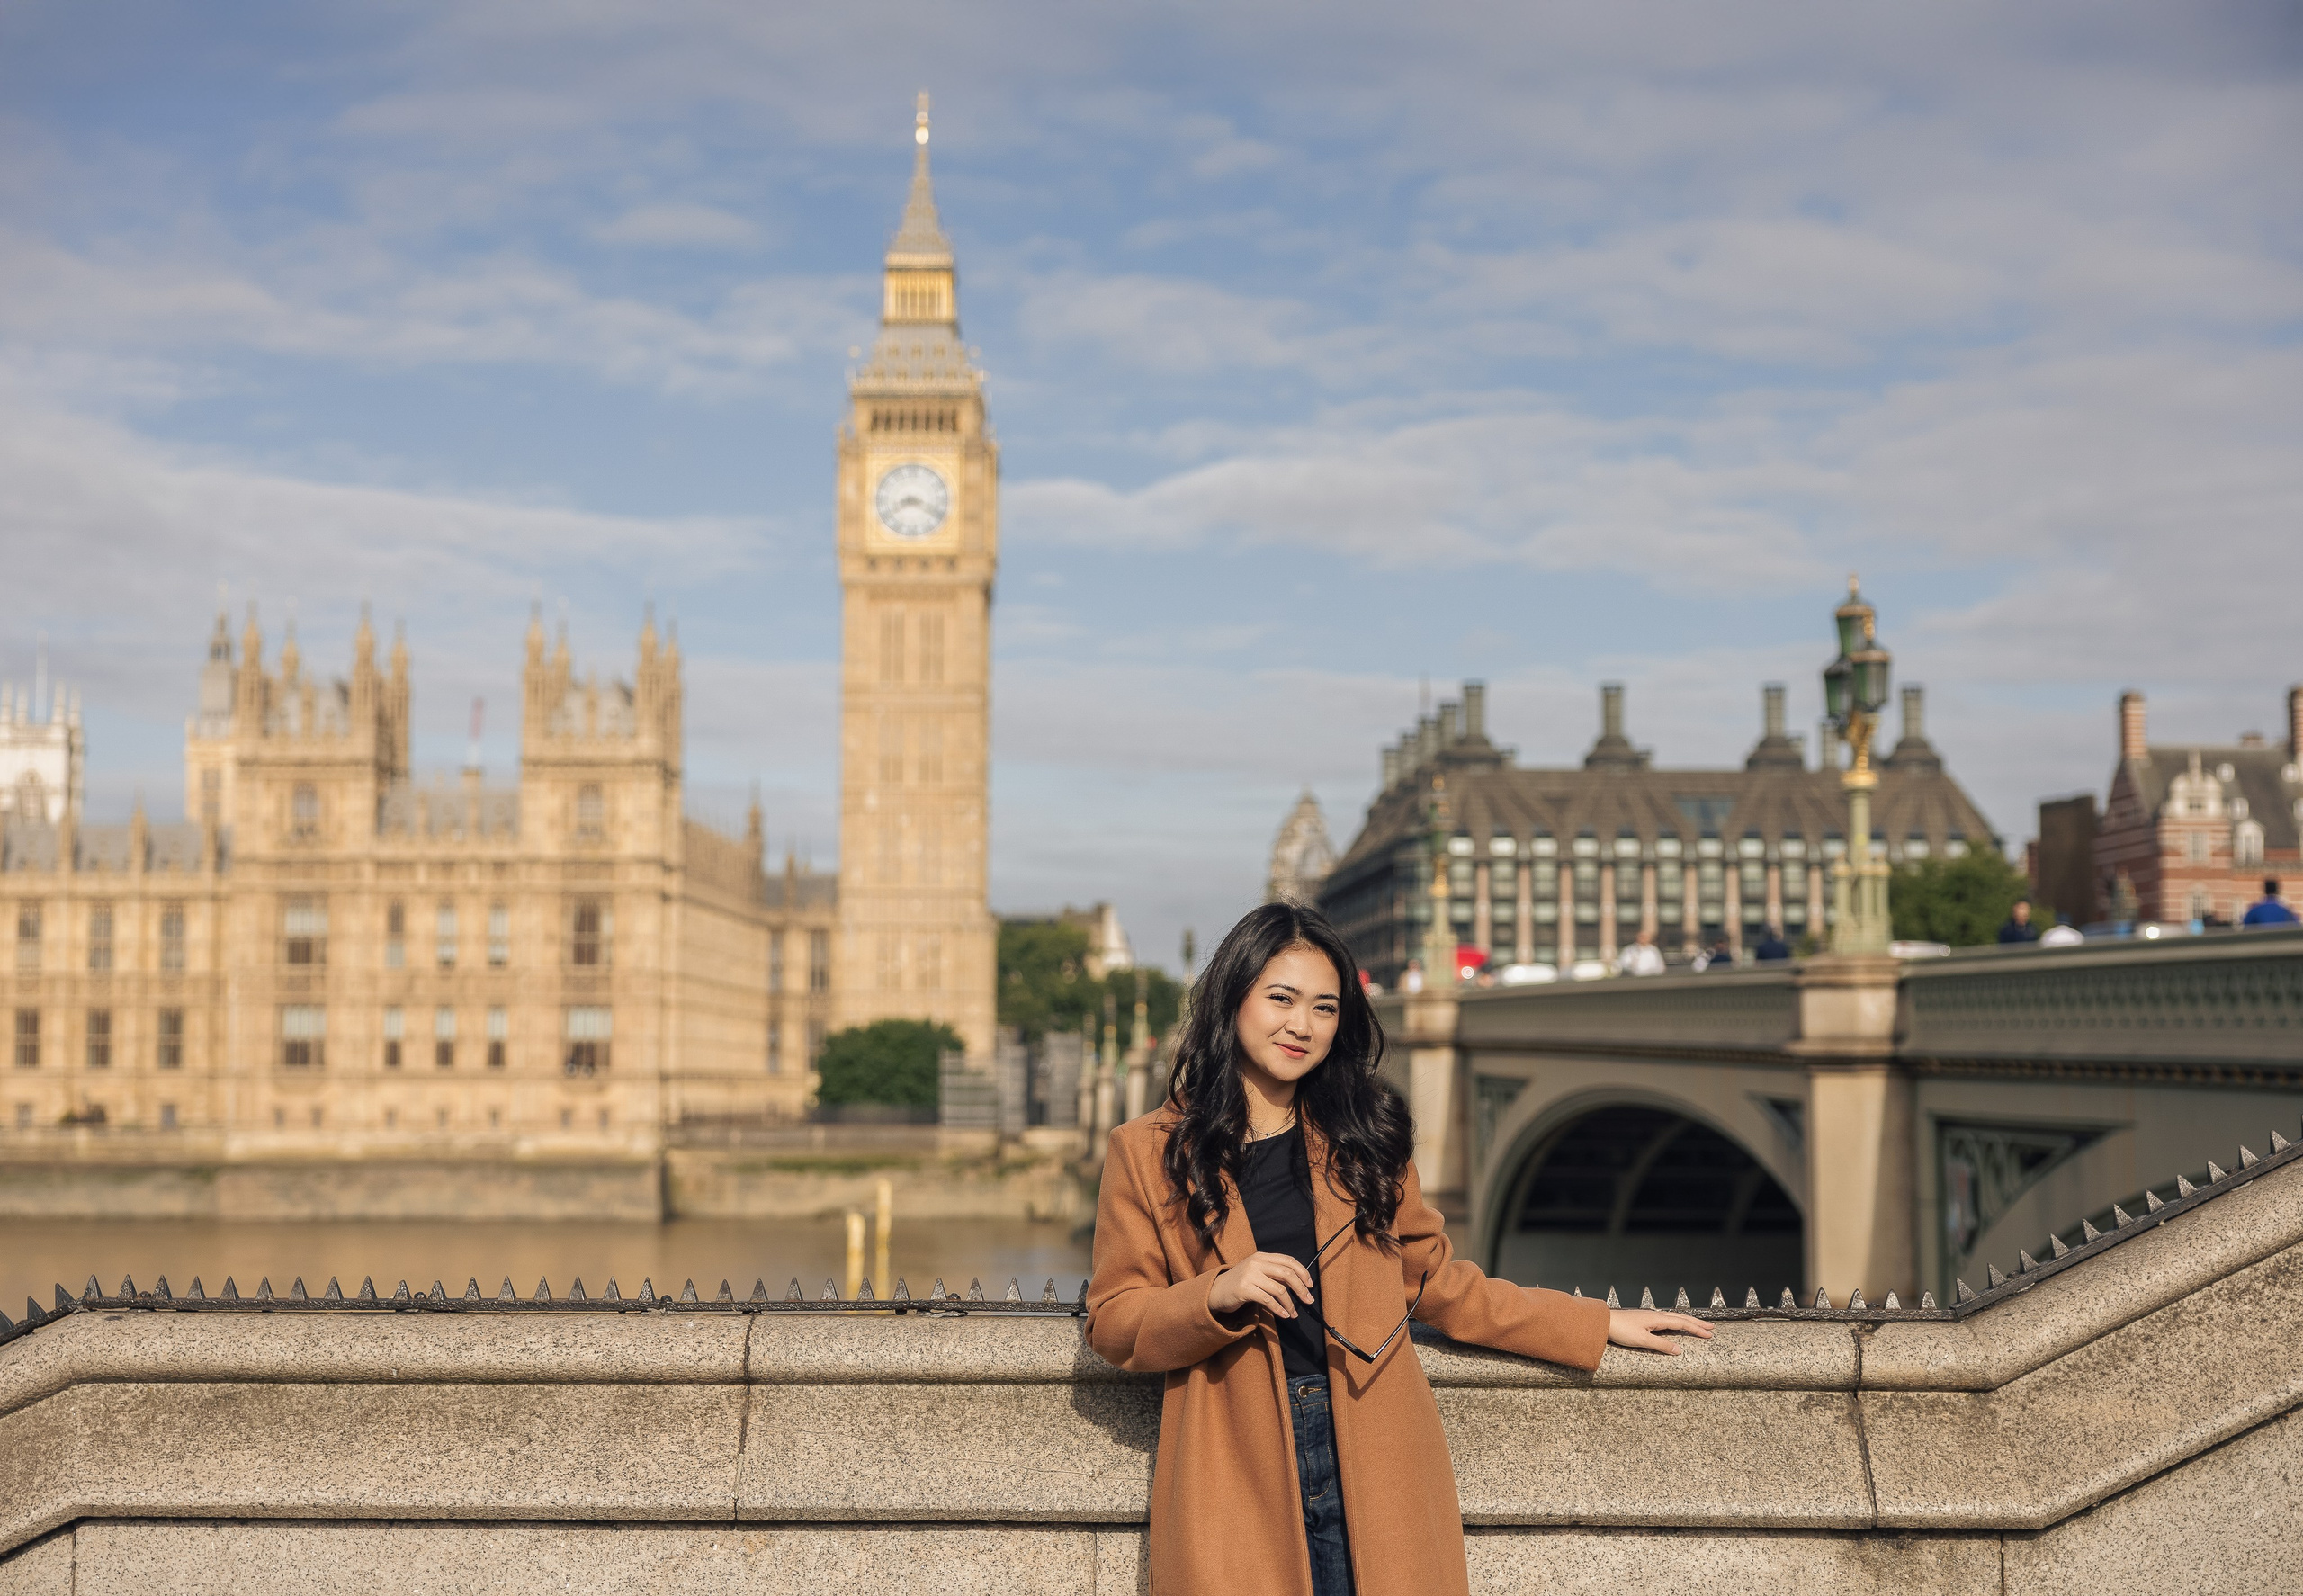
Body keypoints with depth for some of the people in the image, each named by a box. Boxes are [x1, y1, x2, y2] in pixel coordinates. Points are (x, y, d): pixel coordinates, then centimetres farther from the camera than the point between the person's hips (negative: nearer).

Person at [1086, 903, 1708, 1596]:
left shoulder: (1362, 1136, 13)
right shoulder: (1148, 1152, 5)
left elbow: (1431, 1280, 20)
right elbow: (1113, 1323, 3)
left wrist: (1598, 1325, 20)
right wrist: (1219, 1294, -14)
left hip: (1371, 1461, 2)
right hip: (1236, 1476, -2)